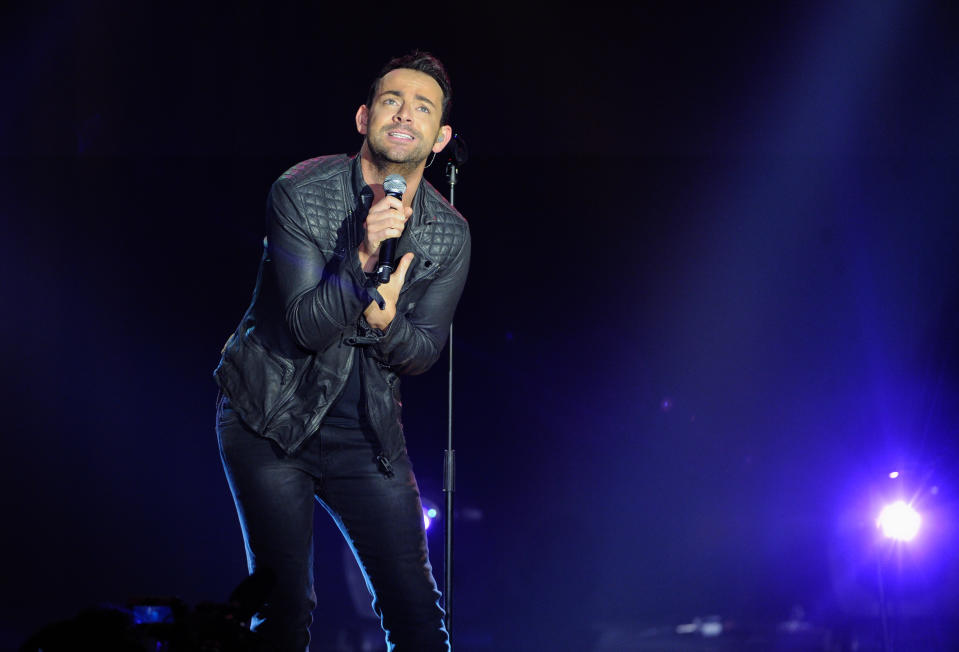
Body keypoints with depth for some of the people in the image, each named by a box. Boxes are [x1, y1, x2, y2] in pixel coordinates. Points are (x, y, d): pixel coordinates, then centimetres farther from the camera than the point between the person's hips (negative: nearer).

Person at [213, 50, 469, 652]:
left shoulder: (450, 235, -4)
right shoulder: (300, 193, -15)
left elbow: (422, 354, -2)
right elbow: (305, 326, -20)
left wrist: (386, 321, -24)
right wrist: (363, 258, -36)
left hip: (367, 429, 3)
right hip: (271, 416, -3)